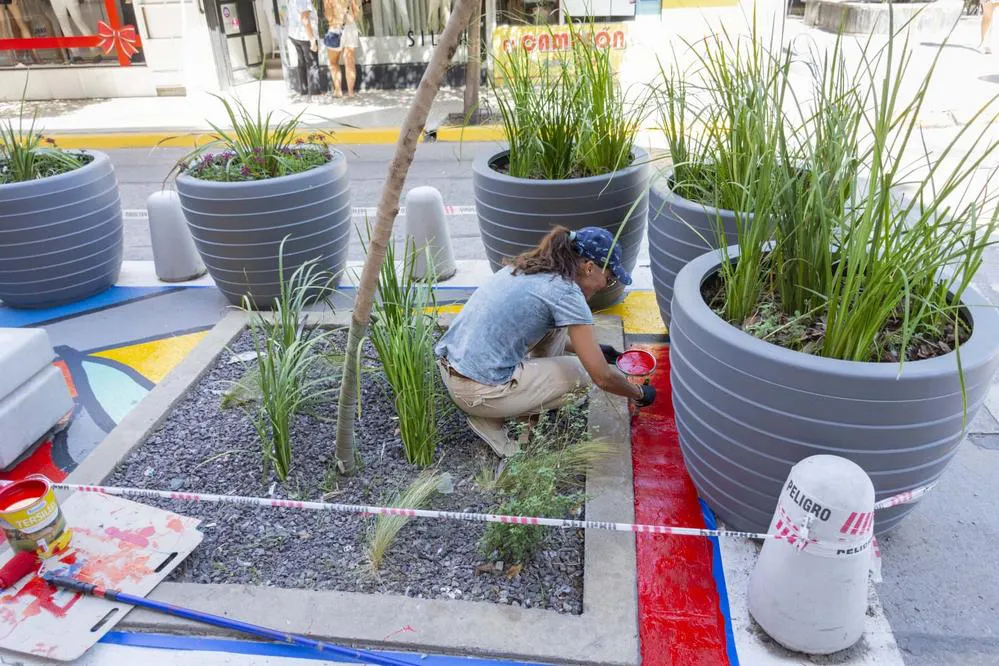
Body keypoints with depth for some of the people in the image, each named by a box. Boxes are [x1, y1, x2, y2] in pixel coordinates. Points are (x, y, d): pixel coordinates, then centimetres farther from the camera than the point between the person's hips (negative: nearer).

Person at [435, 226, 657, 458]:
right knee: (580, 372, 7)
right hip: (477, 392, -9)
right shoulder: (565, 292, -14)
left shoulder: (529, 268, 11)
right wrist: (639, 393, 8)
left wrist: (596, 350, 33)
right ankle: (490, 417, 5)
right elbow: (602, 377, -11)